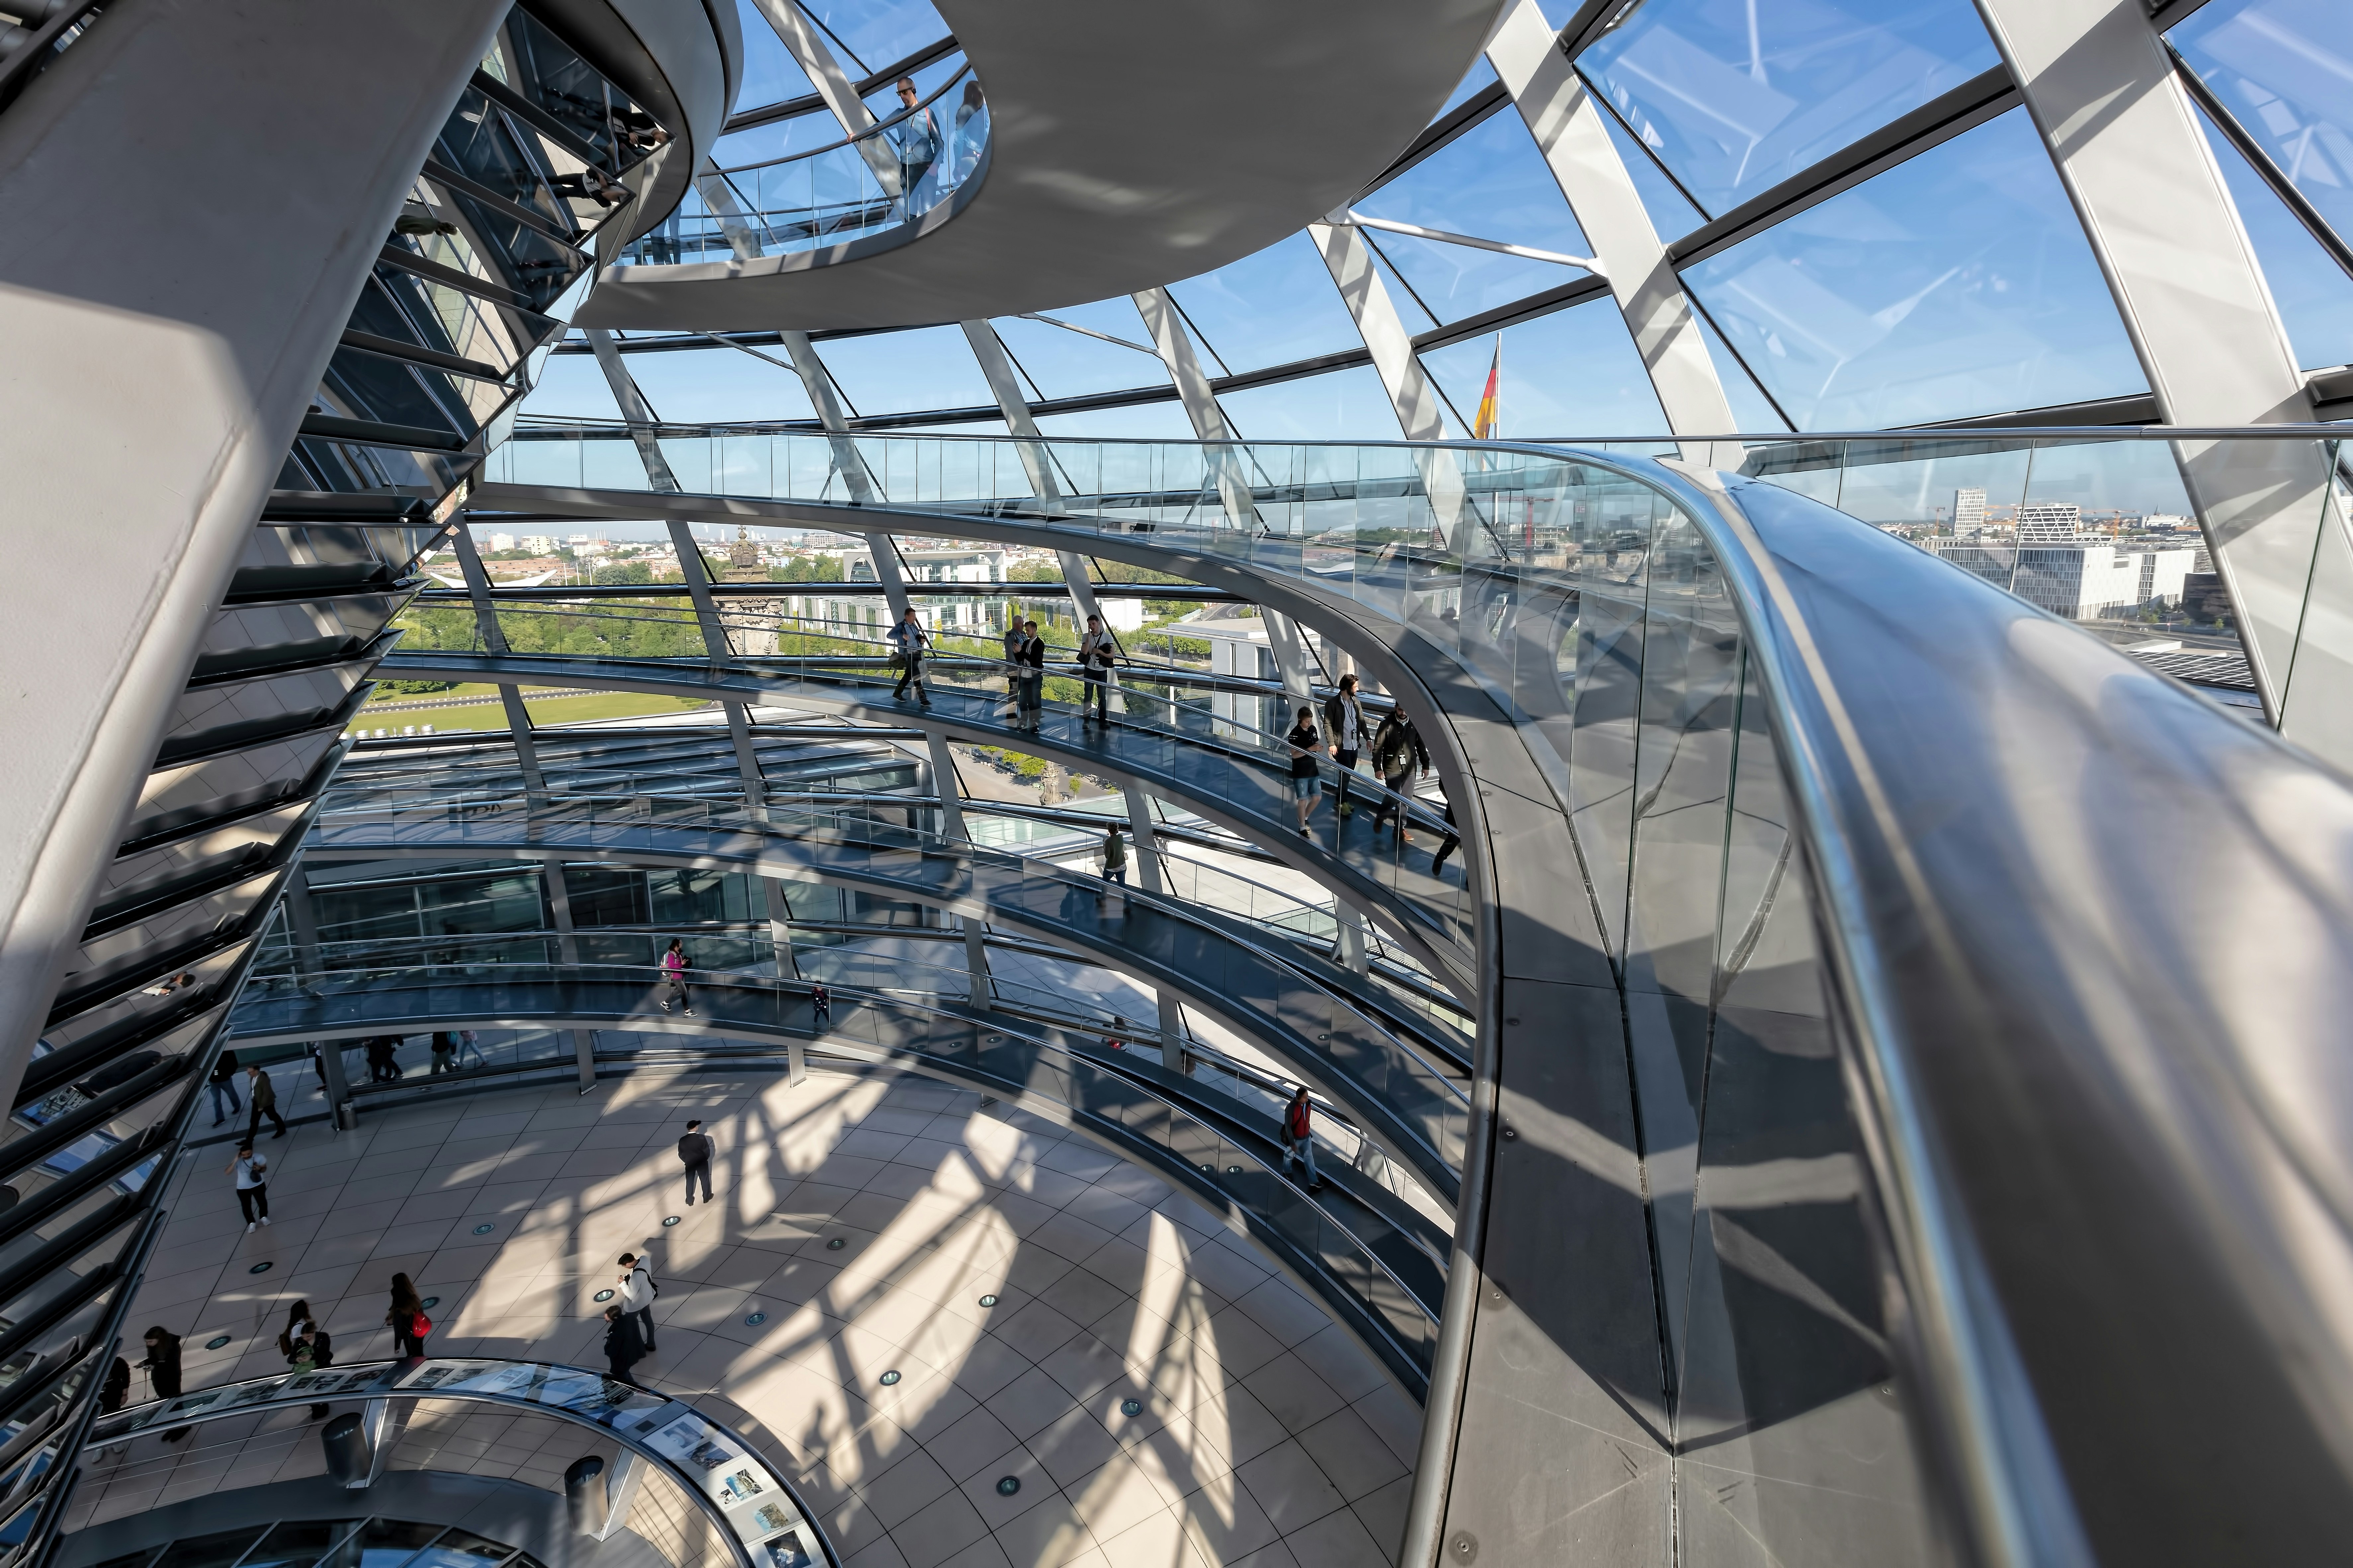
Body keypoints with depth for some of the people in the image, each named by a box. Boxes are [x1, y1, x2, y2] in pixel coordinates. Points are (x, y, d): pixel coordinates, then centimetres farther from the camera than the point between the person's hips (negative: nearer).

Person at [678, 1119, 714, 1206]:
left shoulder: (683, 1140, -15)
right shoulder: (701, 1138, -23)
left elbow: (681, 1154, -4)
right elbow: (707, 1151, -13)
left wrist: (687, 1161, 13)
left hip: (689, 1164, 2)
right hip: (702, 1163, -2)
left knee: (690, 1182, 18)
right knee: (705, 1180, 18)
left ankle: (690, 1201, 29)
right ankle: (706, 1198, 33)